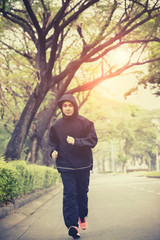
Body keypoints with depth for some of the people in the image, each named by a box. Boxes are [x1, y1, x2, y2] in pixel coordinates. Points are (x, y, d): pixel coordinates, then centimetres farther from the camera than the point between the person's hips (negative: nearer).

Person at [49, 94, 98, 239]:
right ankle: (72, 224, -11)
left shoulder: (85, 122, -2)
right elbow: (53, 142, 19)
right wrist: (54, 151, -3)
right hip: (66, 166, 0)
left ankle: (82, 216, 34)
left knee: (82, 192, 10)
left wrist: (76, 141, -21)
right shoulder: (56, 126, 6)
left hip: (83, 164, 0)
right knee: (69, 194, -9)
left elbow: (93, 140, -8)